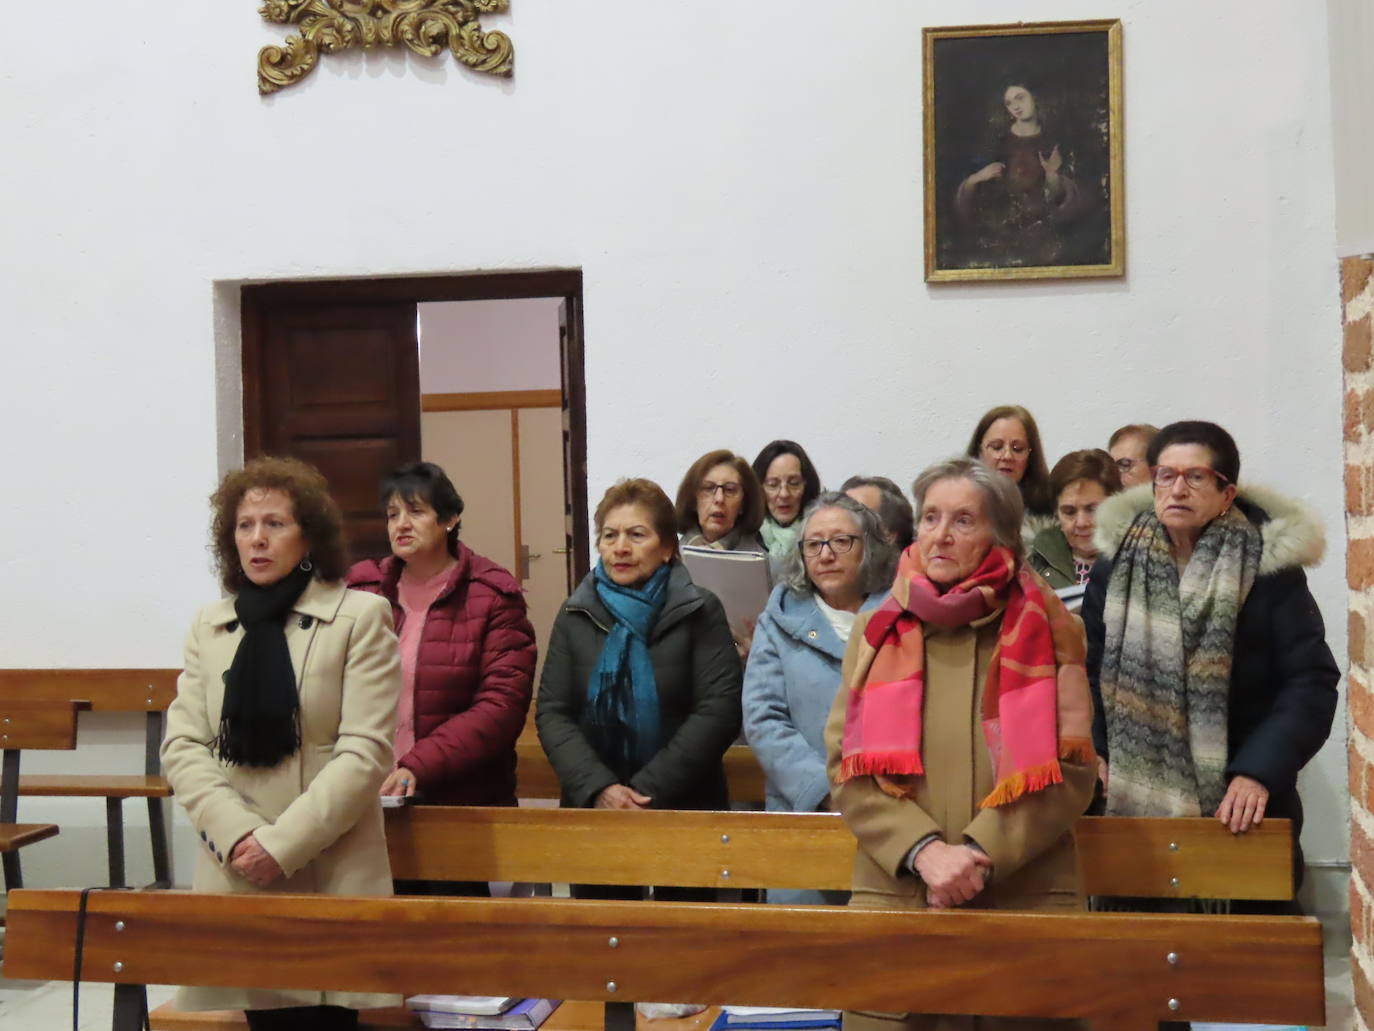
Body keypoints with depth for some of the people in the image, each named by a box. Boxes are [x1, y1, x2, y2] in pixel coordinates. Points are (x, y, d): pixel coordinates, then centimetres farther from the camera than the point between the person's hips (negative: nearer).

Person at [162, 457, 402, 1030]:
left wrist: (283, 842, -15)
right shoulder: (209, 625, 11)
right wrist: (237, 834, -11)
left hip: (332, 874, -3)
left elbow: (365, 750, -10)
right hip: (236, 873, 4)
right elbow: (182, 746, 5)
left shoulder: (359, 616, -3)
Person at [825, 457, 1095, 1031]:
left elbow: (1070, 771, -2)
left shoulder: (1047, 631, 4)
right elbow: (848, 765, 2)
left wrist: (981, 853, -14)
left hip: (1025, 901, -1)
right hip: (894, 897, 1)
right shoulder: (877, 631, 10)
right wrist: (925, 852, -13)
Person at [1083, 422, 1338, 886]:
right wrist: (1095, 753, -4)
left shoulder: (1268, 566, -7)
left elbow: (1311, 681, -9)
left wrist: (1261, 771, -20)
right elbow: (1090, 668, 7)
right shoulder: (1116, 567, 3)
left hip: (1241, 808, -2)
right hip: (1135, 799, 2)